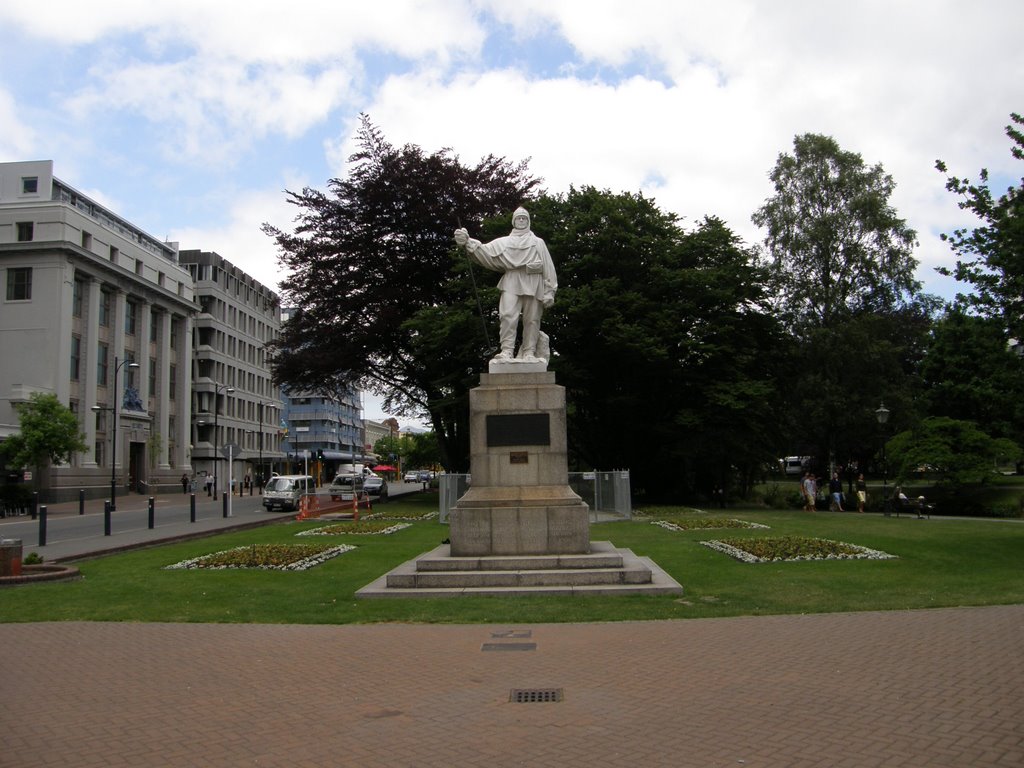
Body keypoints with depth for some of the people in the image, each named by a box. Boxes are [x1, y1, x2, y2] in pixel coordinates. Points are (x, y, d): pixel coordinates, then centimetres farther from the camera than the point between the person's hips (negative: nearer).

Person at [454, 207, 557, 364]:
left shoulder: (538, 242, 20)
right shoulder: (504, 242, 21)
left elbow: (548, 268, 12)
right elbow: (485, 250, 6)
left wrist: (549, 292, 1)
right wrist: (468, 241, -13)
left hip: (532, 283, 0)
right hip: (511, 282, 0)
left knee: (532, 319, -3)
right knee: (507, 315, -17)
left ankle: (529, 353, 1)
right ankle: (506, 351, -21)